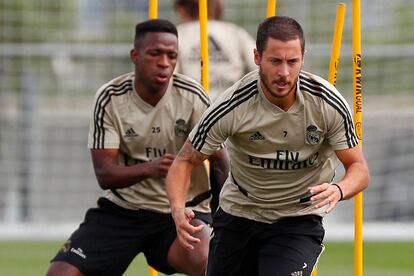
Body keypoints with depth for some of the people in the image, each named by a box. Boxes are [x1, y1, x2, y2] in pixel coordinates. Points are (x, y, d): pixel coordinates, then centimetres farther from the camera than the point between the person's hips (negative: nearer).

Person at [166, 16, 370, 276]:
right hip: (238, 213, 1)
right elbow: (185, 161, -12)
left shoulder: (328, 103, -19)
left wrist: (338, 190, -34)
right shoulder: (232, 107, -22)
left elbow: (359, 168, -11)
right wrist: (178, 209, -31)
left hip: (299, 221, -1)